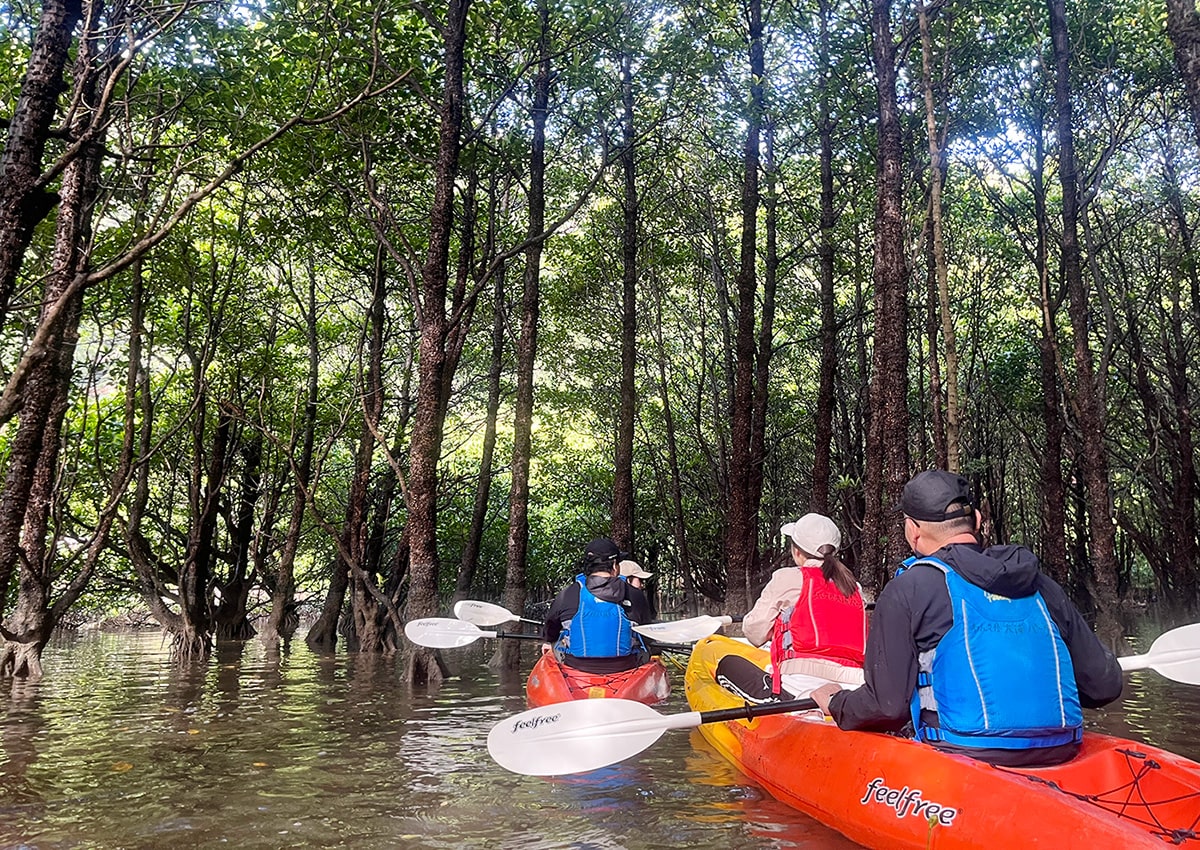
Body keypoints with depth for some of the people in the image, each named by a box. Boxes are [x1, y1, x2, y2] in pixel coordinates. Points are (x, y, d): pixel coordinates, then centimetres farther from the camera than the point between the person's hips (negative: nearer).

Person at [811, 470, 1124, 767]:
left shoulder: (906, 591, -4)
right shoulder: (1041, 585, 11)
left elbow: (887, 707, -7)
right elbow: (1105, 685, 13)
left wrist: (835, 703, 14)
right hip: (1059, 757, 6)